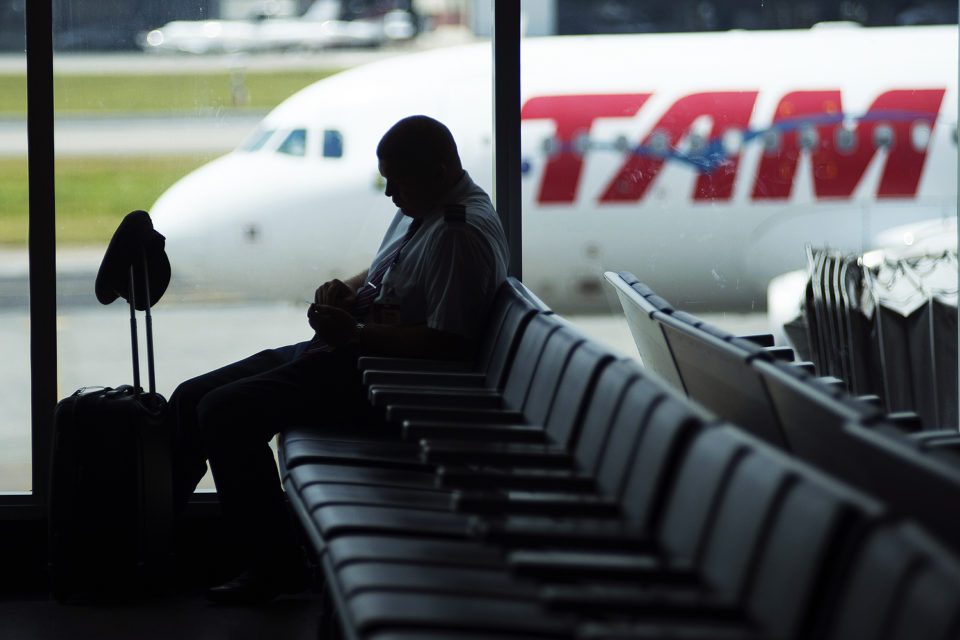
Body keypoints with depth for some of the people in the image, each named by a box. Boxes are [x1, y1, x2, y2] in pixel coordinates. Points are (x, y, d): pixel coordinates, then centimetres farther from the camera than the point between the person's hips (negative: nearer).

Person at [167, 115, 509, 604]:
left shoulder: (462, 234, -17)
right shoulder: (418, 210, 16)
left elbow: (448, 342, -24)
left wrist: (354, 334, -21)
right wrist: (345, 291, 8)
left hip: (374, 372, -11)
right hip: (339, 350, 11)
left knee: (225, 412, -21)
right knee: (190, 399, 6)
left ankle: (276, 562, -12)